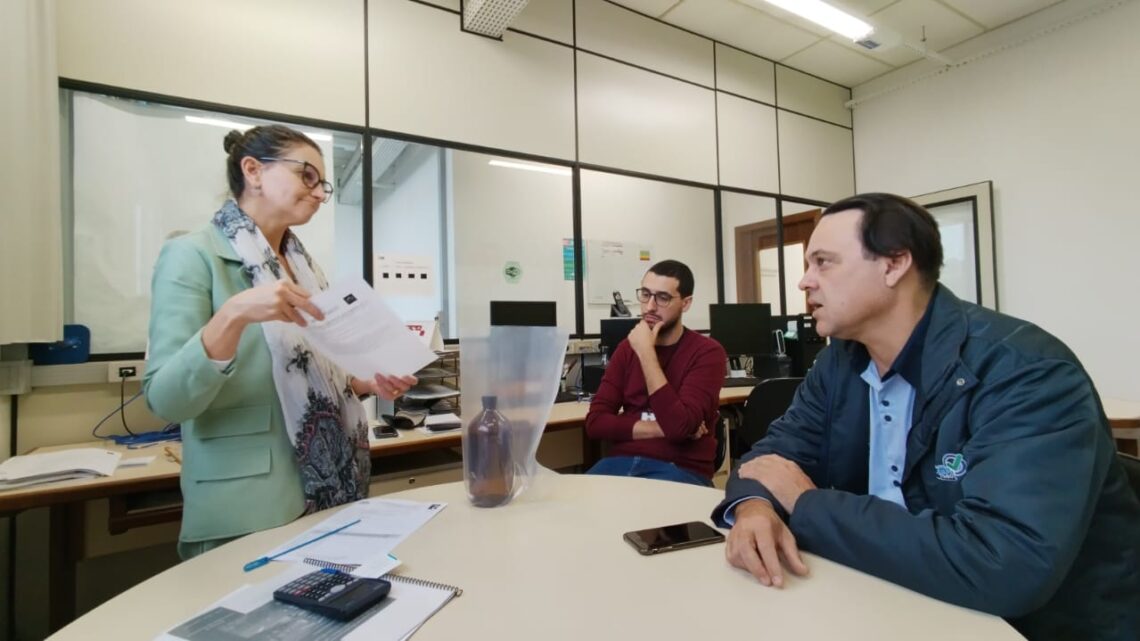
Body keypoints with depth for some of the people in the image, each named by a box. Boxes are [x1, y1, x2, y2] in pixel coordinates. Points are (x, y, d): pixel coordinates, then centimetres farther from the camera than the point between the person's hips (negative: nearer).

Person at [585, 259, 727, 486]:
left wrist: (646, 353, -17)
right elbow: (595, 421, 0)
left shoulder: (707, 352, -6)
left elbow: (679, 426, -20)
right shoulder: (627, 347, 8)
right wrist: (659, 428, -12)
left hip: (681, 469, -3)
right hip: (621, 461, 4)